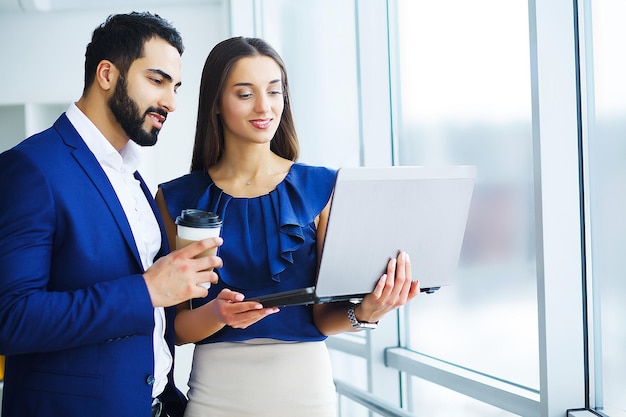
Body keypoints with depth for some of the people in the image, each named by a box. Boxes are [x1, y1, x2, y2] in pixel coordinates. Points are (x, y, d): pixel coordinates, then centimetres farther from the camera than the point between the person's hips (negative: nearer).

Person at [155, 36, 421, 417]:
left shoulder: (322, 187, -2)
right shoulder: (177, 199, -2)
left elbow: (325, 316, -1)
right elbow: (177, 326, -2)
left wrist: (365, 311, -21)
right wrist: (217, 314, -21)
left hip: (305, 383, 0)